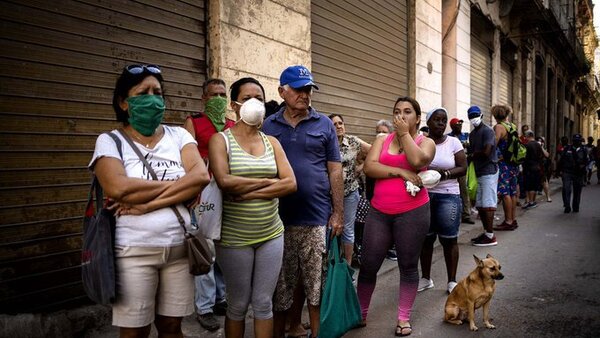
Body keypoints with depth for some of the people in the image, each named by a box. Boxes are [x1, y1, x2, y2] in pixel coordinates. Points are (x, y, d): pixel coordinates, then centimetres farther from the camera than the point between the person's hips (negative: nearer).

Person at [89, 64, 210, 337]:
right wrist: (176, 184, -10)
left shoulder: (178, 135, 5)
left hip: (179, 247, 3)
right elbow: (118, 188, -19)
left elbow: (201, 176, -11)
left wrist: (148, 204, -18)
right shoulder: (110, 141, -2)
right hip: (133, 251, -2)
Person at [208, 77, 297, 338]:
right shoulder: (220, 140, -4)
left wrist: (249, 192, -14)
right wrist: (268, 182, -11)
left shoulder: (272, 142, 7)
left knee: (264, 303, 11)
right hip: (234, 238, -3)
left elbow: (290, 184, -4)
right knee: (238, 305, 11)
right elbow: (224, 182, -20)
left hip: (271, 235, 3)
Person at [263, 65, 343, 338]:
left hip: (317, 219, -1)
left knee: (318, 288, 8)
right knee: (279, 289, 12)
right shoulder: (268, 126, 6)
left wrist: (338, 213, -2)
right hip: (278, 220, 1)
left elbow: (335, 171, 3)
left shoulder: (324, 124, 4)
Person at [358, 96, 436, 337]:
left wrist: (404, 133, -9)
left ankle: (403, 318, 22)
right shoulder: (382, 140, 9)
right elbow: (369, 167, -6)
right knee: (368, 266, 6)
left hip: (412, 212, -2)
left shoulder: (425, 142, 4)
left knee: (408, 266, 8)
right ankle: (361, 313, 24)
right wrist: (400, 172, -14)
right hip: (379, 212, 2)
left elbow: (417, 160, -19)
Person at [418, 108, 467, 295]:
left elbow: (463, 168, -2)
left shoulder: (453, 142, 2)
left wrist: (444, 173, -17)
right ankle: (425, 278, 24)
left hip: (448, 195, -1)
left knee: (449, 239, 2)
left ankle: (452, 281, 15)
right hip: (423, 195, 1)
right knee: (425, 238, 9)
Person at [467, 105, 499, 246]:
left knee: (487, 204, -8)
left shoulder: (487, 131, -9)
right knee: (480, 205, 10)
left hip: (488, 172, -9)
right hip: (478, 172, 9)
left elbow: (486, 152, -19)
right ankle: (486, 232, 19)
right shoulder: (472, 134, 18)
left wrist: (473, 154, -3)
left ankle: (490, 236, -4)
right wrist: (471, 155, -4)